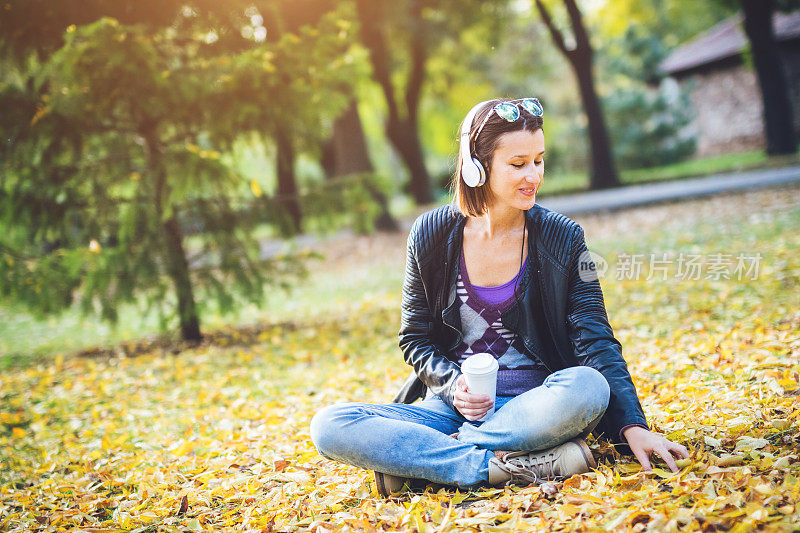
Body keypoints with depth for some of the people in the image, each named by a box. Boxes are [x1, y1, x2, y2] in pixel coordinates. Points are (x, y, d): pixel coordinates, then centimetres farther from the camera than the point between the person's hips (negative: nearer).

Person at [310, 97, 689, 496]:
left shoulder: (561, 238, -2)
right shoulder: (433, 234, -1)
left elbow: (597, 343, -6)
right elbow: (415, 338, 7)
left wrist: (633, 428, -20)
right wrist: (453, 385, -14)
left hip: (532, 404, 0)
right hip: (451, 405, 1)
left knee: (587, 387, -36)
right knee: (328, 425, -22)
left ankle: (416, 457, -22)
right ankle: (510, 468, -27)